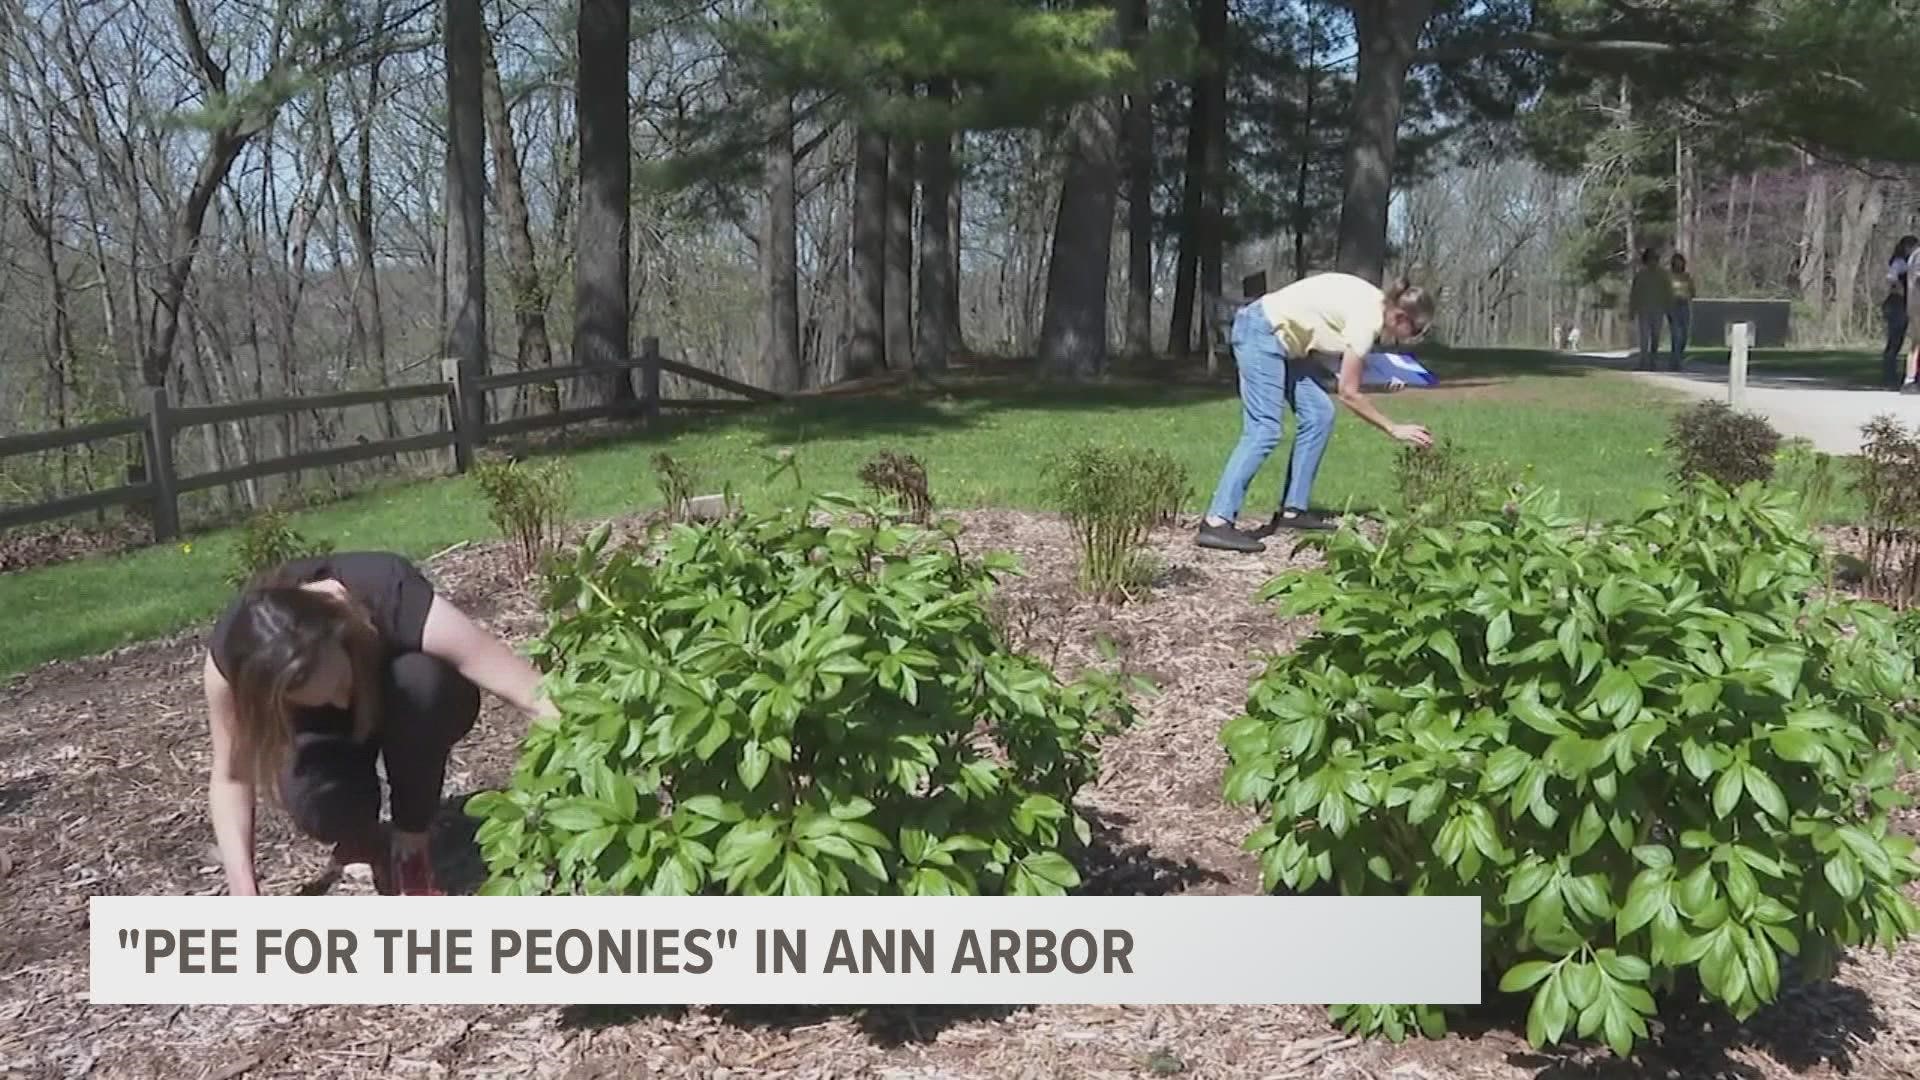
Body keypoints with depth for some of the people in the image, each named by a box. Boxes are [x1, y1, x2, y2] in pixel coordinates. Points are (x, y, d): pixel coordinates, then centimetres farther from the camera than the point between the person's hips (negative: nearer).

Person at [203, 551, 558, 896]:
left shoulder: (391, 600, -39)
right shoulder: (230, 654, -32)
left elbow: (540, 698, -41)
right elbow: (231, 778, -20)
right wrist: (244, 895, -29)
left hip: (415, 699, 0)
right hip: (325, 726, 0)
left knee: (419, 679, -36)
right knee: (316, 805, -32)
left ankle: (410, 848, -14)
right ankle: (369, 843, 3)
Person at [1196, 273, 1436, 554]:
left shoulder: (1374, 302, 6)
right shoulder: (1367, 318, -19)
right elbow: (1348, 393, -15)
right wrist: (1394, 429, -9)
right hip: (1261, 330, -10)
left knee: (1318, 414, 8)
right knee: (1264, 429, -18)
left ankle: (1293, 510, 10)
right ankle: (1217, 522, -23)